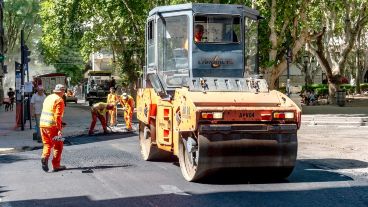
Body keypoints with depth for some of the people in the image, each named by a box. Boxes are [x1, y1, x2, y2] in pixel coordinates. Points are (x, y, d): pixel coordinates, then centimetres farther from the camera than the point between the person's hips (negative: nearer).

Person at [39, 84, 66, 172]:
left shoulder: (48, 98, 16)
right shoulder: (59, 100, -8)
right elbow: (57, 115, -17)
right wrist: (59, 128, -17)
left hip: (42, 124, 7)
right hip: (52, 125, -7)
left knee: (47, 144, 16)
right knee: (58, 145, 5)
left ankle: (45, 157, -10)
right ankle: (56, 165, 7)